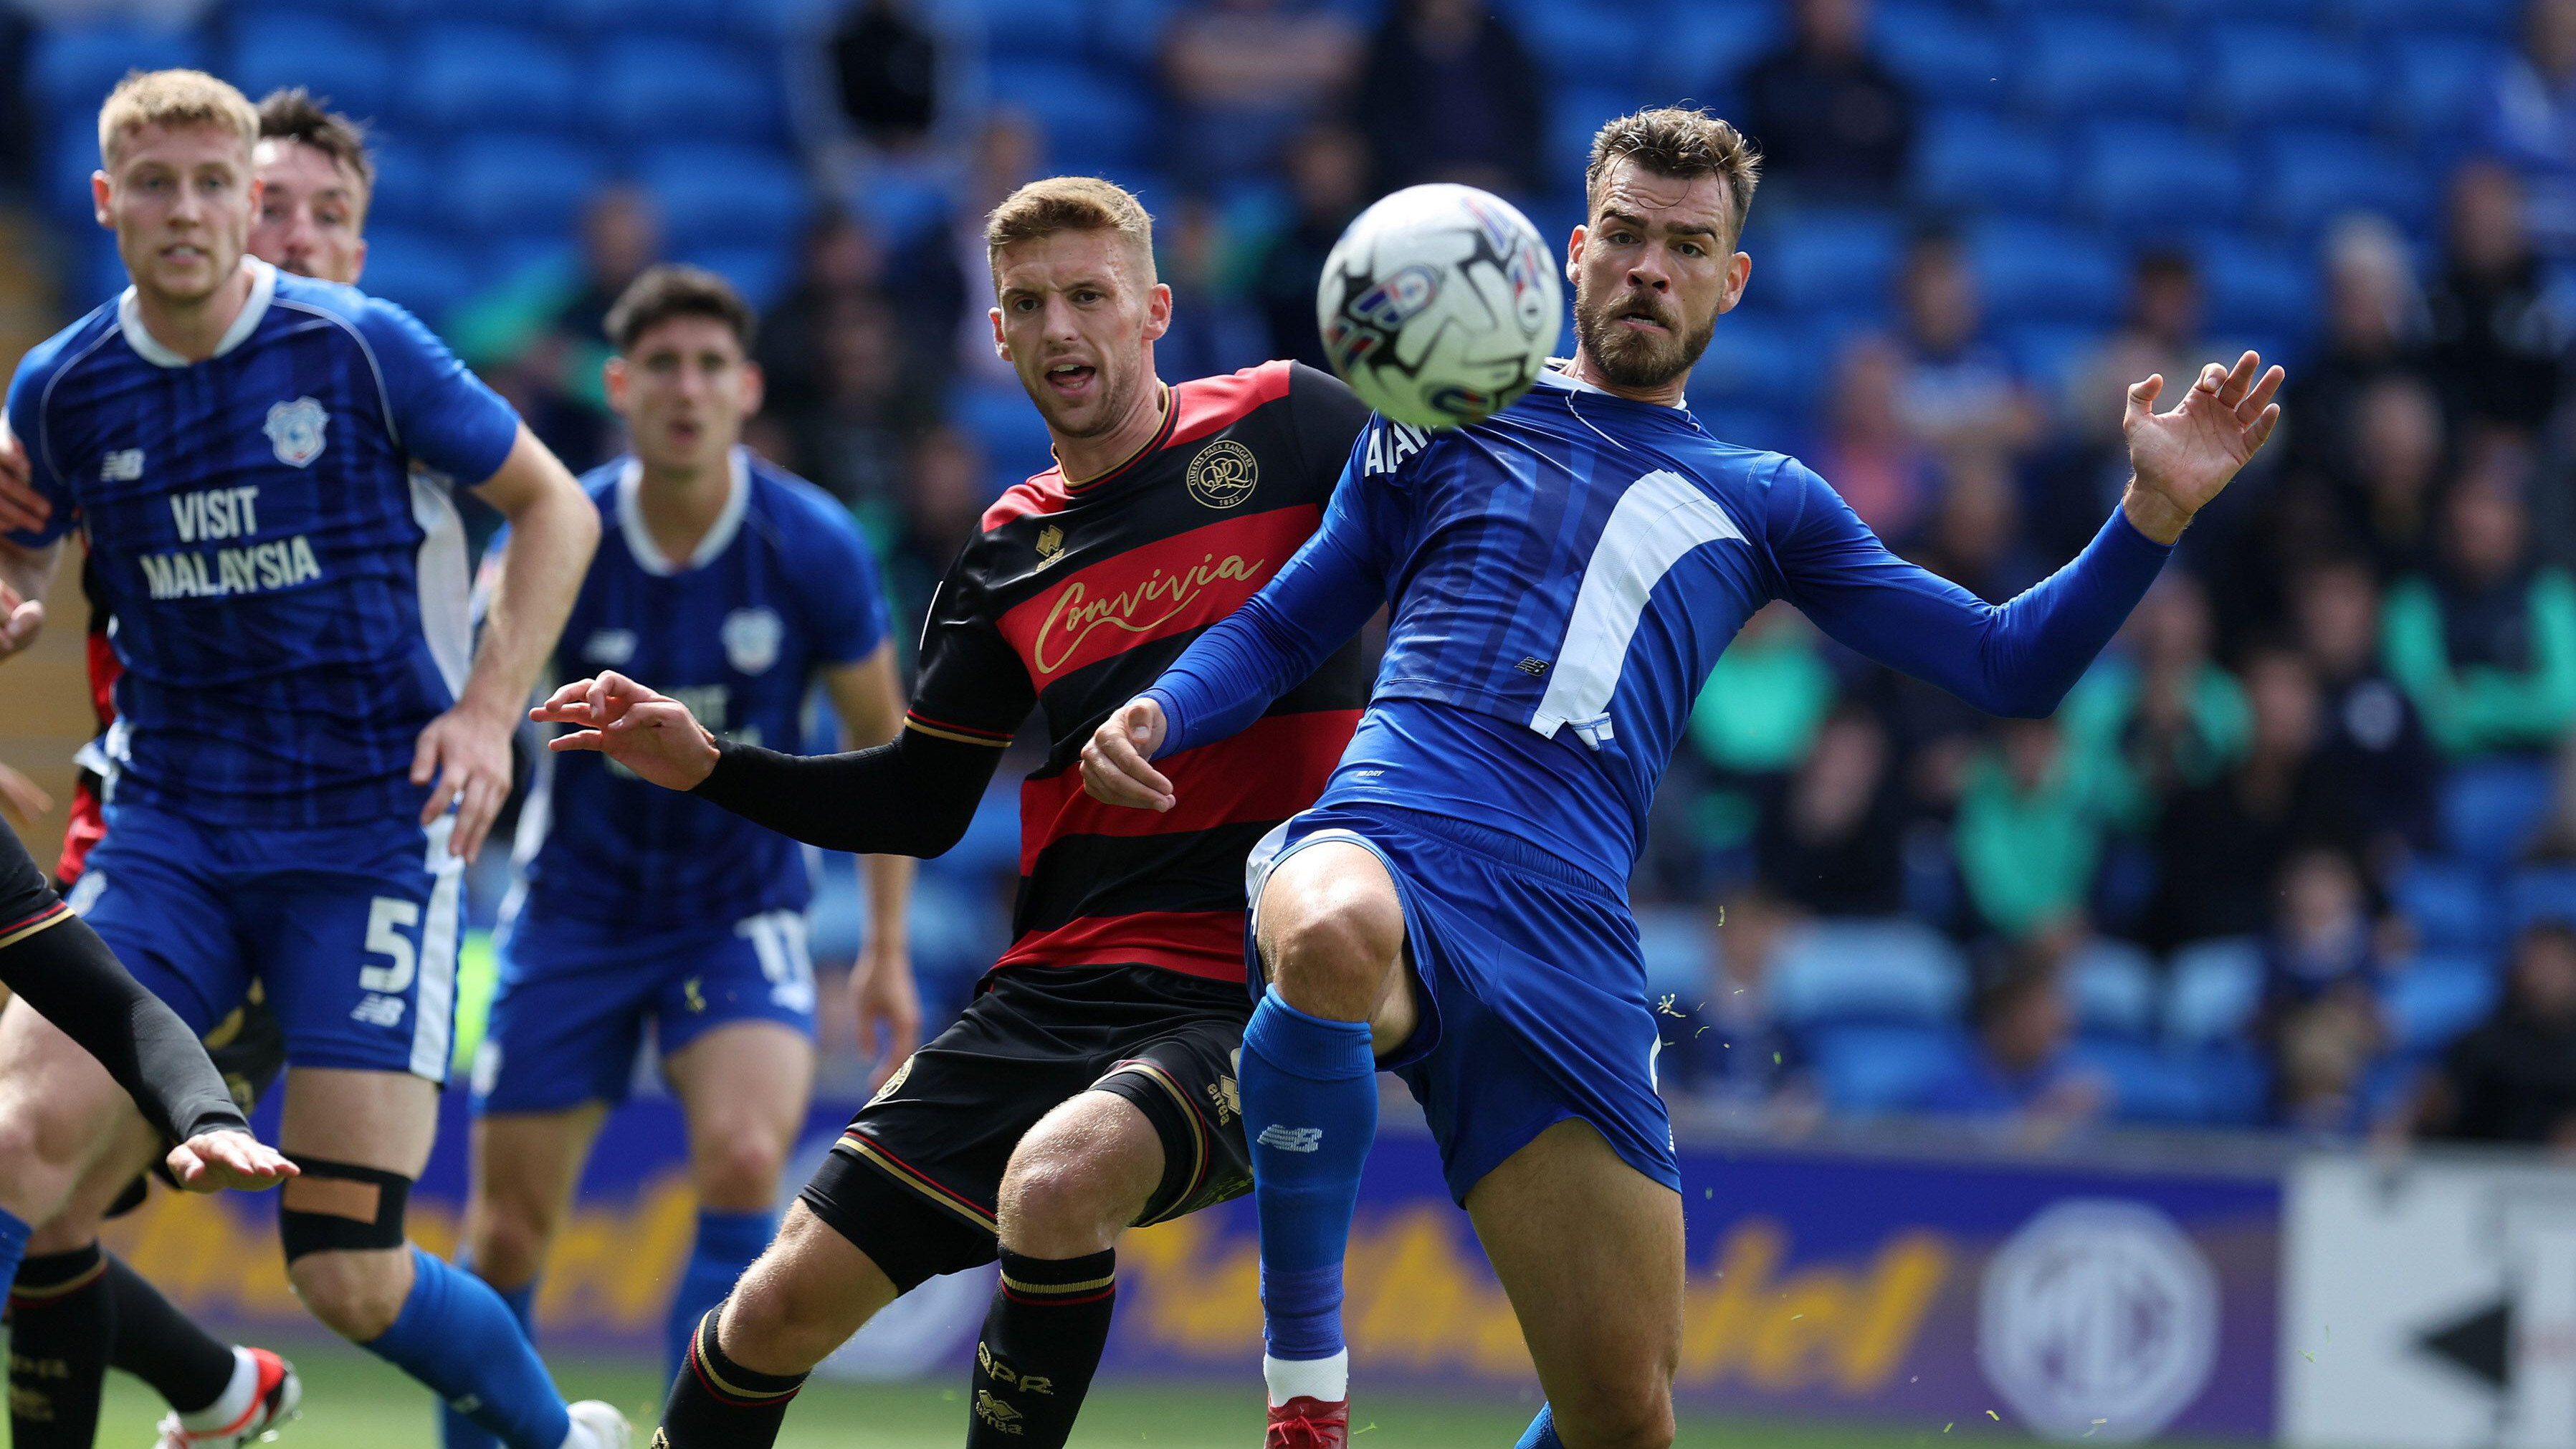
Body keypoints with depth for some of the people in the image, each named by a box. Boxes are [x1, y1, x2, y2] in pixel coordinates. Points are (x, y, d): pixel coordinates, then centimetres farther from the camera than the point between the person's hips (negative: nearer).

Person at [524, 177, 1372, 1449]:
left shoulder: (1285, 425, 0)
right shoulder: (1008, 558, 12)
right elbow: (919, 808, 20)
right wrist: (709, 766, 8)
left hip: (1244, 996, -5)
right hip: (1051, 995, 5)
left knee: (1056, 1181, -36)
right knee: (784, 1304, 0)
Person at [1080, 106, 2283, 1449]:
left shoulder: (1763, 504, 25)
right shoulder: (1448, 421, 21)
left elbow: (2009, 667, 22)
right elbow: (1280, 628, 24)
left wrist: (2153, 513, 8)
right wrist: (1156, 715, 3)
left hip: (1571, 930, 2)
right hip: (1383, 847, -2)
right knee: (1331, 938, -43)